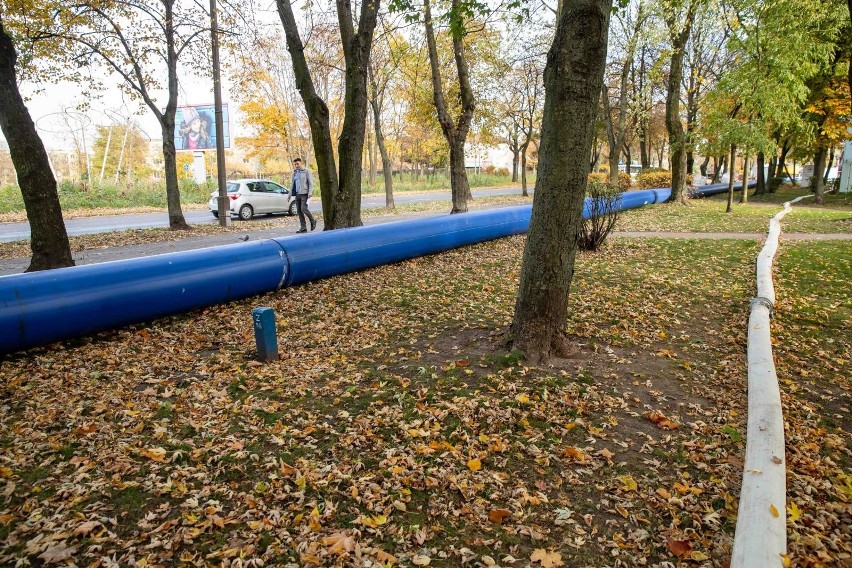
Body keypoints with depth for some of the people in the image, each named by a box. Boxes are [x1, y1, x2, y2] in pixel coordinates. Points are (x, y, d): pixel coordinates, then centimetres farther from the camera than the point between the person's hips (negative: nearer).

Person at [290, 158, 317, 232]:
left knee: (303, 208, -17)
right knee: (299, 210, 2)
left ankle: (313, 221, 7)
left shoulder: (306, 171, -1)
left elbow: (310, 182, -6)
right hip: (297, 194, 7)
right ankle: (303, 228, 5)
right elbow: (292, 184, 22)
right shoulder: (294, 173, 17)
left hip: (304, 193, -7)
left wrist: (310, 192, -16)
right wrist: (290, 194, 16)